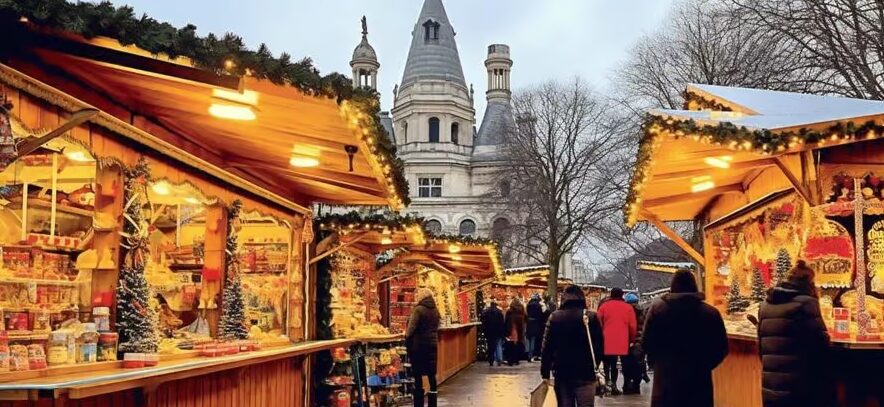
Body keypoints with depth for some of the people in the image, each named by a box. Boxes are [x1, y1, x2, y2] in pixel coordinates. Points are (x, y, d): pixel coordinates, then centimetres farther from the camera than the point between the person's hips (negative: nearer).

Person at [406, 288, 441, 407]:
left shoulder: (418, 309, -13)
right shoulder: (435, 310, 8)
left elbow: (411, 329, -15)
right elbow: (436, 327, 12)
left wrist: (407, 339, 0)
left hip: (418, 345, -6)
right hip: (432, 344, 6)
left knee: (418, 375, 0)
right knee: (432, 374, 8)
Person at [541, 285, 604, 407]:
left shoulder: (555, 317, 0)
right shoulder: (591, 317, -5)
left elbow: (546, 347, -2)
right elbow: (600, 345, -1)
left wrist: (545, 373, 2)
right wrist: (594, 365, 14)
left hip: (562, 372, 2)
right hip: (585, 373, -2)